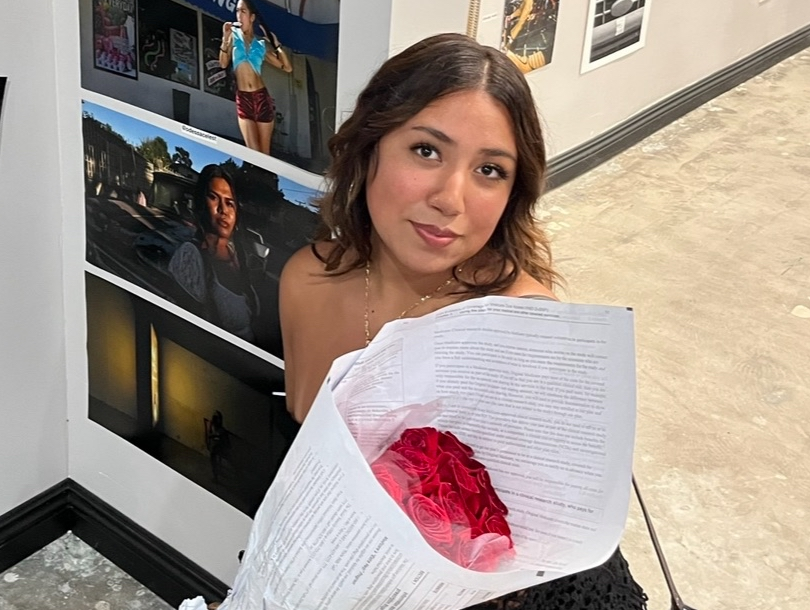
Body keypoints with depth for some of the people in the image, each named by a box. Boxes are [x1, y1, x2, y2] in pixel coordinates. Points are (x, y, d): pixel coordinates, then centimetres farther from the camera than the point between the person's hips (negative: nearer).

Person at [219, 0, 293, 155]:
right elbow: (223, 63, -1)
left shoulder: (261, 45, 8)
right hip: (243, 99, -1)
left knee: (265, 151, 5)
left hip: (262, 97, 1)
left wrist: (277, 45, 0)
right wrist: (225, 38, -13)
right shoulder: (234, 35, 7)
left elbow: (287, 67, 8)